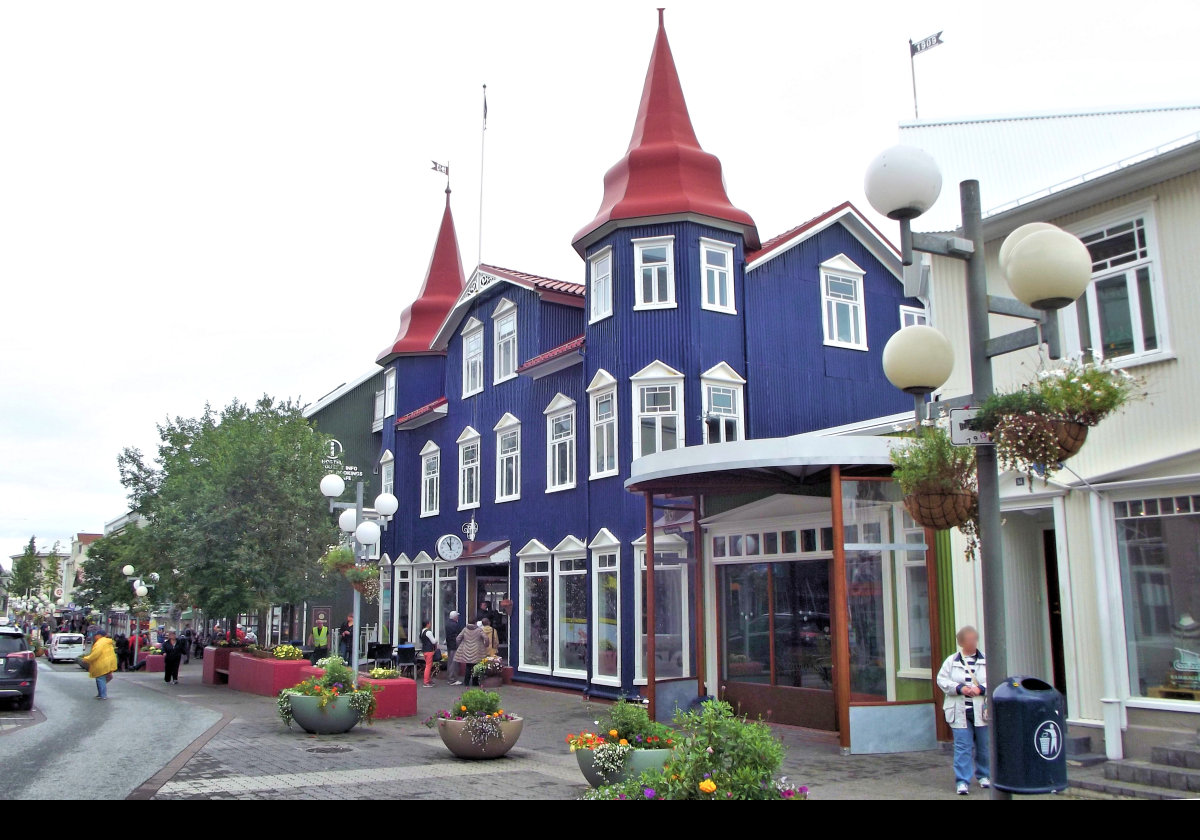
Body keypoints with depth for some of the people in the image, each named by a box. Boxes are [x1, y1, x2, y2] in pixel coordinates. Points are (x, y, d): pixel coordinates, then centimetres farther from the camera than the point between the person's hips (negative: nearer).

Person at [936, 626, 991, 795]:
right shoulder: (951, 661, 6)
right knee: (962, 746, -3)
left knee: (984, 746, 11)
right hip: (959, 711, -1)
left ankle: (984, 775, 32)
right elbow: (942, 680, 1)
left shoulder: (986, 660, 4)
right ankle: (962, 781, 2)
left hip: (982, 711, 1)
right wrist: (959, 688, -13)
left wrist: (981, 689, -16)